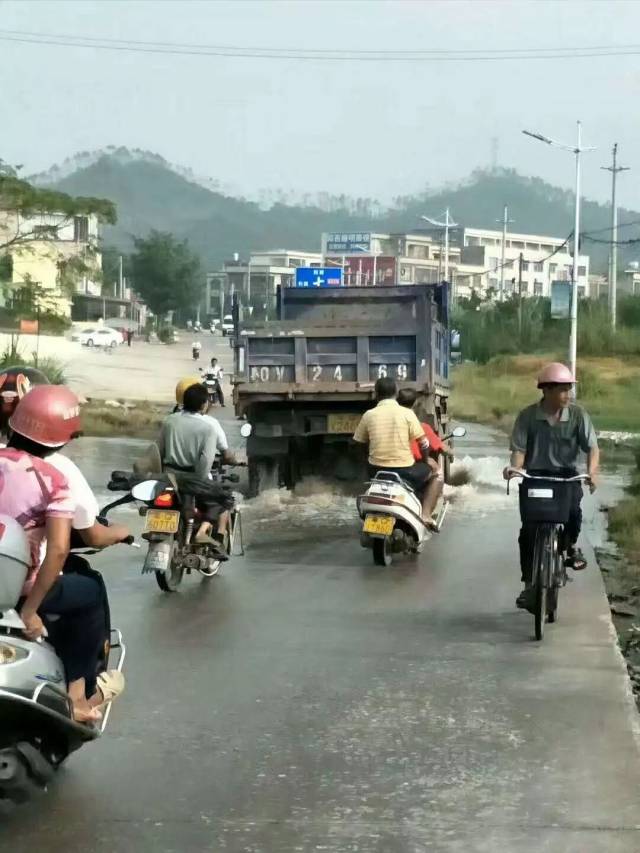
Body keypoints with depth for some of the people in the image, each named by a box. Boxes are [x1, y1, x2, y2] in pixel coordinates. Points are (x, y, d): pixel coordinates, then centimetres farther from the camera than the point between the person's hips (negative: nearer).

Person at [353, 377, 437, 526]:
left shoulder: (368, 415, -2)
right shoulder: (407, 413, -8)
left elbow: (358, 443, 5)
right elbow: (423, 443, -7)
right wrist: (425, 461, 13)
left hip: (377, 471, 3)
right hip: (405, 472, -3)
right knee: (432, 467, 25)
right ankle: (426, 514, 12)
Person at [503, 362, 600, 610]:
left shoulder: (577, 415, -4)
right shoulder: (528, 416, -7)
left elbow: (592, 447, -8)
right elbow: (519, 448, -9)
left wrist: (592, 471, -25)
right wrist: (514, 467, -30)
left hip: (566, 474, 0)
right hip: (536, 475, 0)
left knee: (573, 509, -29)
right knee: (528, 530, -8)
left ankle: (571, 545, 5)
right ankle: (529, 584, 5)